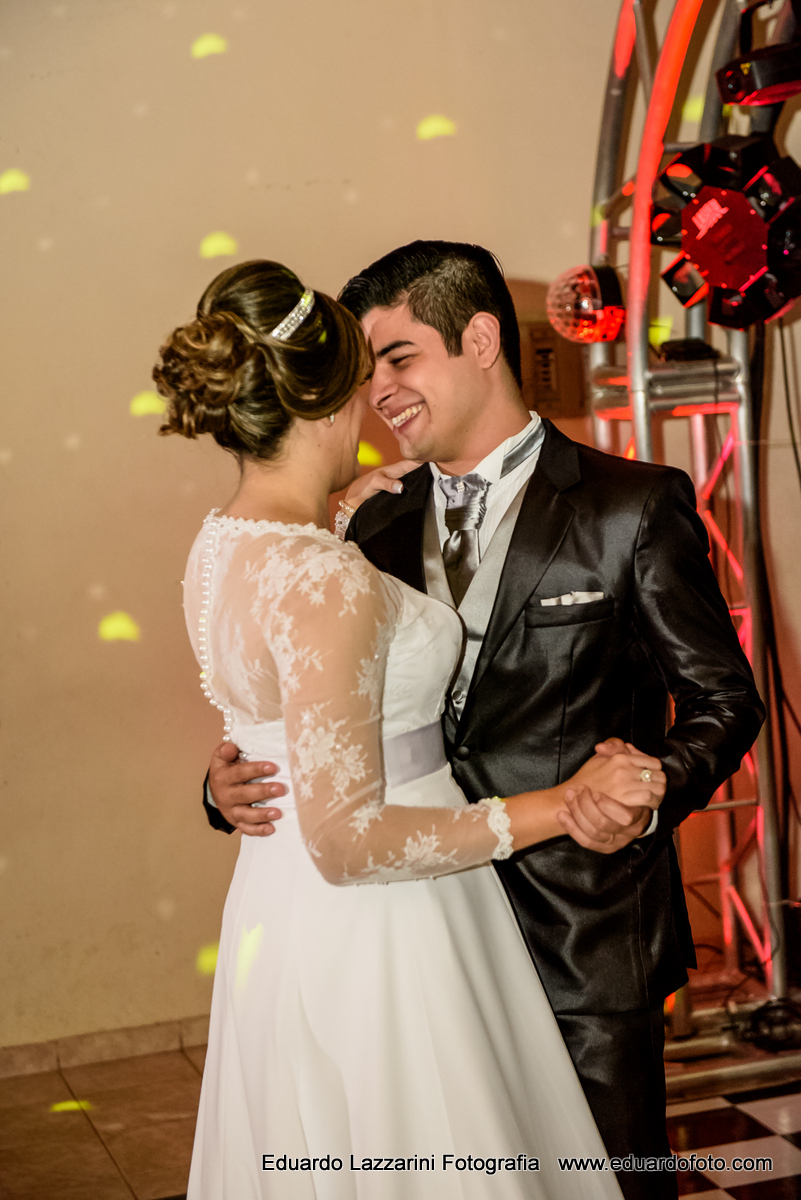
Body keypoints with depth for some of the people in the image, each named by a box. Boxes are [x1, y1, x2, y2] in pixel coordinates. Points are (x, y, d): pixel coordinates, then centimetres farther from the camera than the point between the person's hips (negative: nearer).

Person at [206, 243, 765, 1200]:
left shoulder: (633, 509, -7)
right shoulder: (378, 525, 6)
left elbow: (722, 698, -5)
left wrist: (654, 784, -25)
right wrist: (236, 780, -10)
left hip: (586, 940, -4)